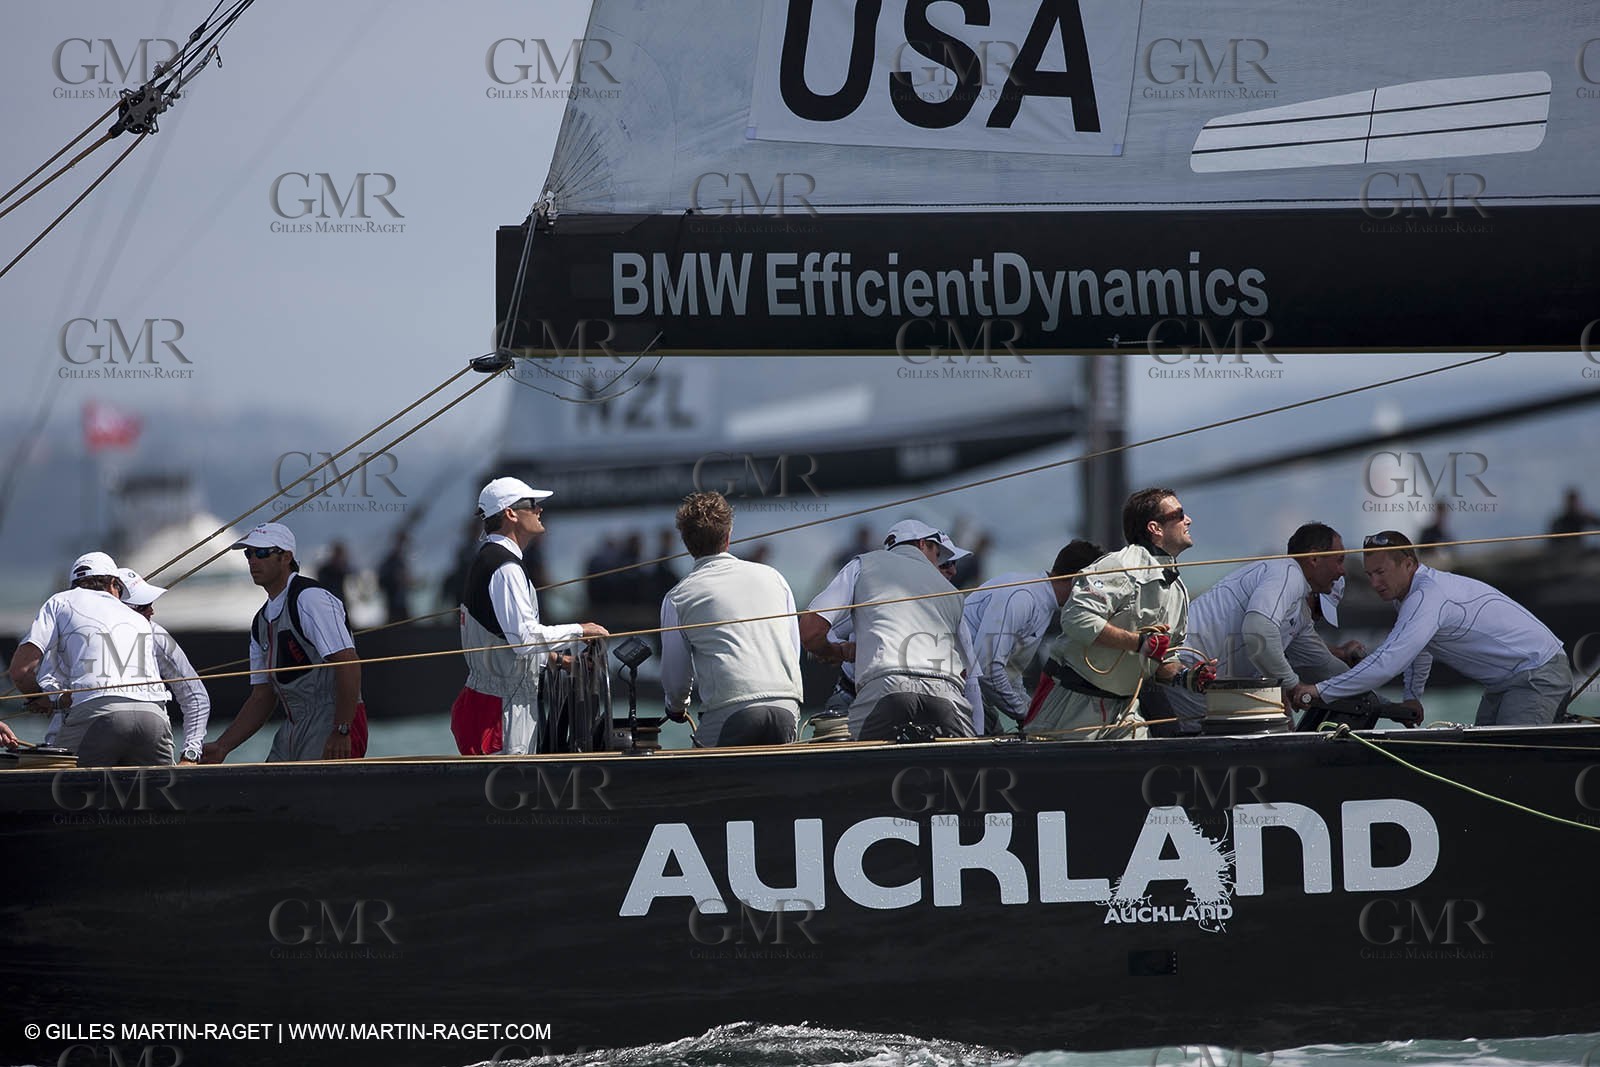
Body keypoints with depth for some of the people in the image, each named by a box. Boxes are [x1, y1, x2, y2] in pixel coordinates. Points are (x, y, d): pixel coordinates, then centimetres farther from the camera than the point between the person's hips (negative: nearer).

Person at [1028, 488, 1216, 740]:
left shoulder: (1178, 590, 13)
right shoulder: (1122, 566, -16)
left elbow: (1163, 661, 20)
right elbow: (1076, 618, -27)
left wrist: (1184, 676, -3)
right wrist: (1140, 642, -26)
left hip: (1123, 710, 8)